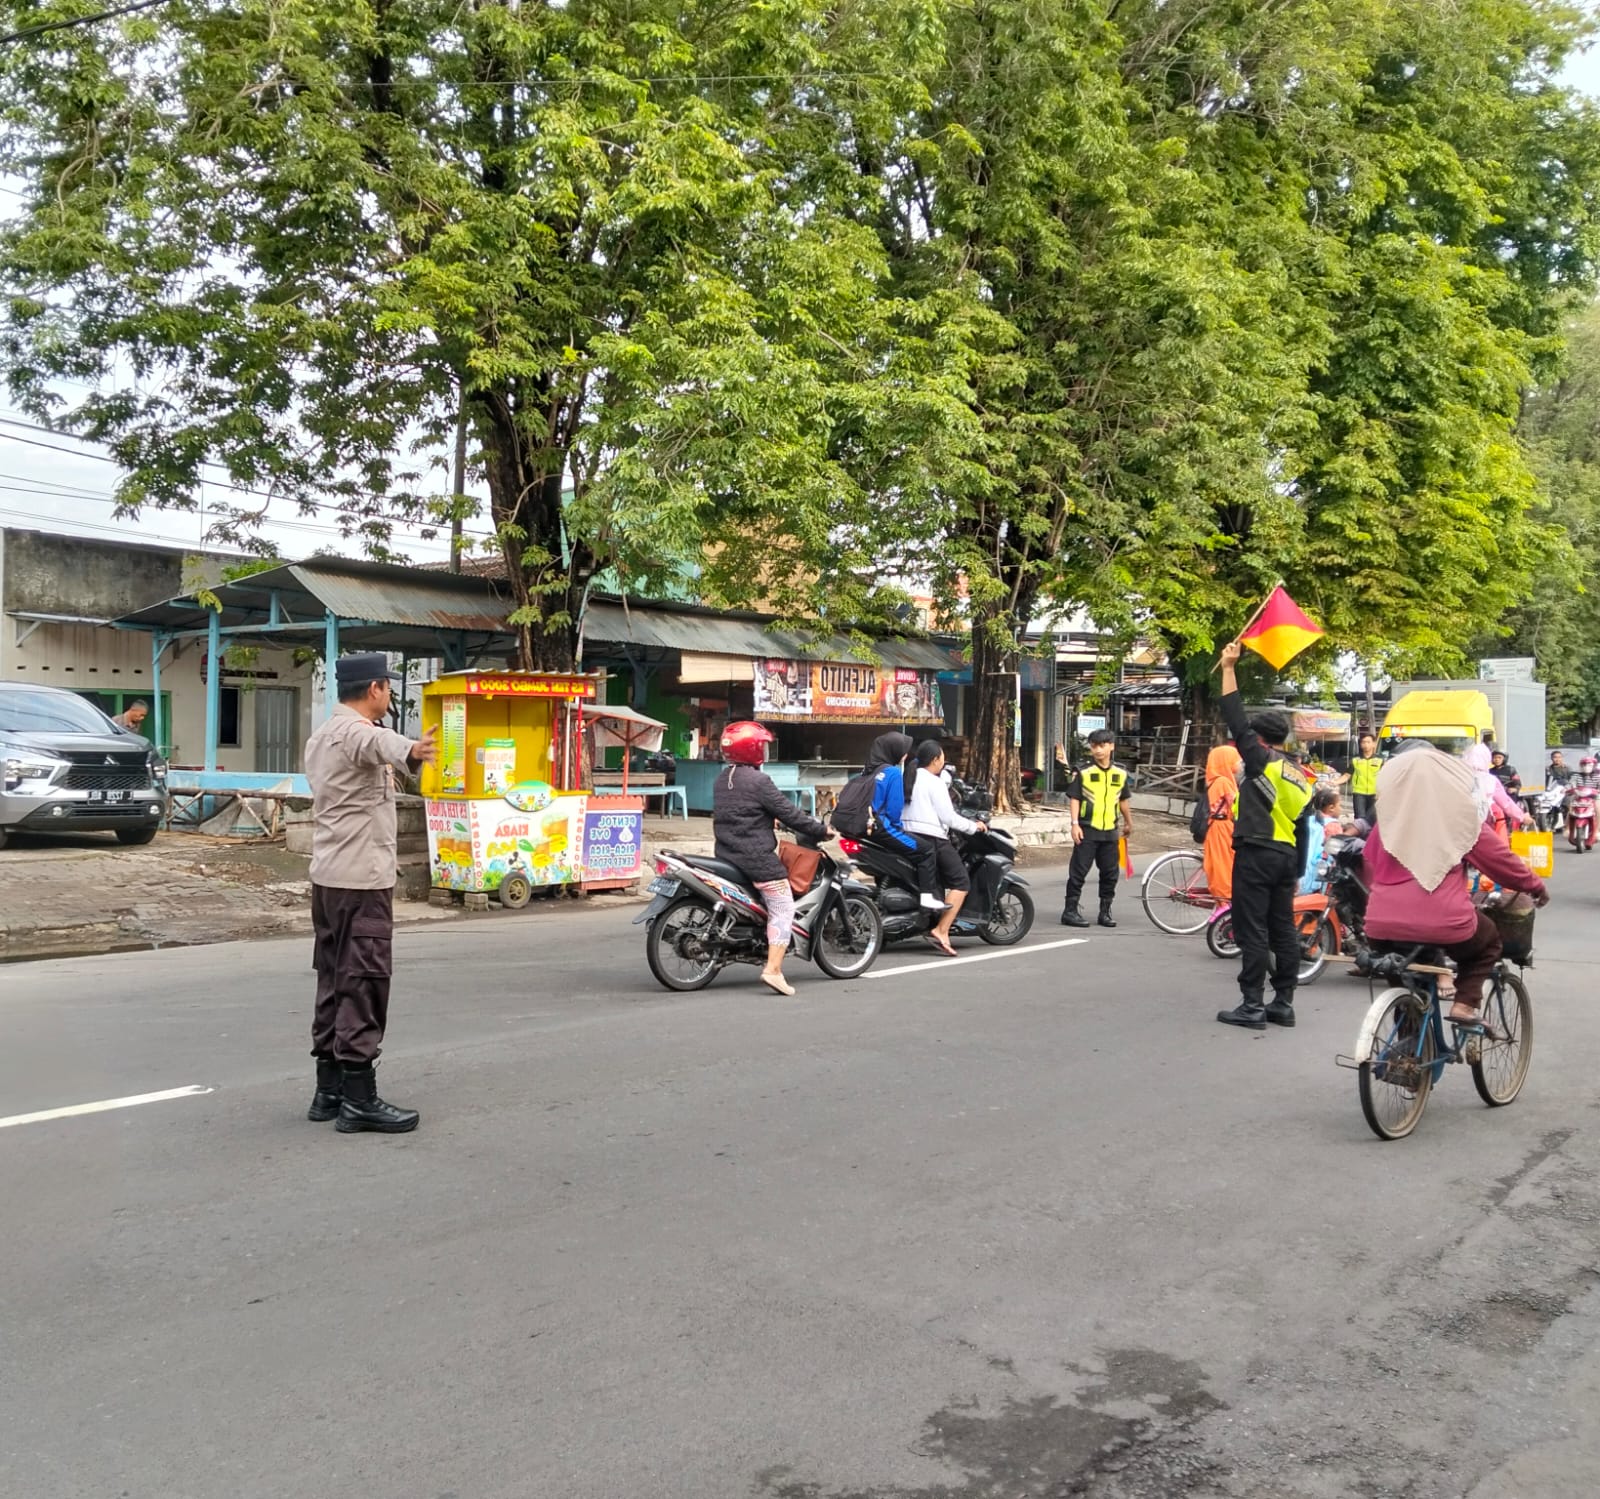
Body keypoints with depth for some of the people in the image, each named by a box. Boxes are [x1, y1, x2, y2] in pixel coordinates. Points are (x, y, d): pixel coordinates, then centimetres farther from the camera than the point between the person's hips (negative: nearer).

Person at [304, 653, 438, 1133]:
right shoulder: (356, 731, -16)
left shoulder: (322, 735, 17)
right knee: (363, 985, -7)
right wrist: (411, 752, -63)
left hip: (328, 874, 10)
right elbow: (382, 742, -41)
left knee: (334, 981, 13)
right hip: (361, 877, -10)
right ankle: (358, 1099, -5)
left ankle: (329, 1090, 19)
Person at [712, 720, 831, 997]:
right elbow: (788, 813, -14)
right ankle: (773, 970, -13)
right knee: (783, 910, -3)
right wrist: (821, 831, -3)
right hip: (757, 857, -9)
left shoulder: (722, 779, 11)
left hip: (726, 853, 9)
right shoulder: (759, 781, -15)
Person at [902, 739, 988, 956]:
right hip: (932, 838, -9)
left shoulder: (908, 779, 14)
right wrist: (974, 826, 1)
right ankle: (941, 931, -17)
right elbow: (948, 817, -12)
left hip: (908, 837, 9)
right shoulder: (935, 783, -9)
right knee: (961, 883, -6)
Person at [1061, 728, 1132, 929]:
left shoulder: (1120, 773, 8)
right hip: (1087, 830, -4)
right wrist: (1075, 824, -12)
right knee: (1079, 872, -2)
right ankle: (1070, 911, 2)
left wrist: (1128, 822, 28)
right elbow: (1074, 799, -5)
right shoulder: (1083, 772, -4)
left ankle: (1105, 911, 19)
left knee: (1111, 873, 8)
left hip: (1110, 831, 4)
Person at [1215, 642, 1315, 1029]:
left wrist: (1229, 669, -10)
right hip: (1286, 856, 8)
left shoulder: (1261, 761, -8)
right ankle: (1283, 1003, 15)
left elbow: (1236, 722, -12)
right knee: (1283, 930, 11)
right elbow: (1303, 829, 17)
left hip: (1256, 854, -8)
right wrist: (1297, 872, 22)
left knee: (1253, 931, -6)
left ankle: (1252, 1006, -5)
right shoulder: (1301, 777, 14)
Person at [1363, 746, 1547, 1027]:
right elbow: (1498, 857, 9)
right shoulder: (1458, 813, 0)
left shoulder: (1388, 816, 9)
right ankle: (1465, 1003, 12)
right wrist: (1535, 885, 26)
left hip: (1383, 926, 3)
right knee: (1489, 939, 29)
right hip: (1443, 922, -3)